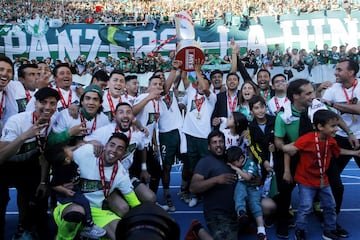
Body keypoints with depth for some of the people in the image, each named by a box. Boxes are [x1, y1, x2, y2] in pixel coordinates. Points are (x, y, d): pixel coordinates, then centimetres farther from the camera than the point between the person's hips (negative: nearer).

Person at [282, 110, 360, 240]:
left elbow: (338, 151, 19)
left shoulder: (331, 141, -4)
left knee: (330, 206, 16)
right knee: (305, 208, -3)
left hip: (323, 179, 7)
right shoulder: (307, 139, -27)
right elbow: (287, 148, -33)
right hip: (306, 180, -7)